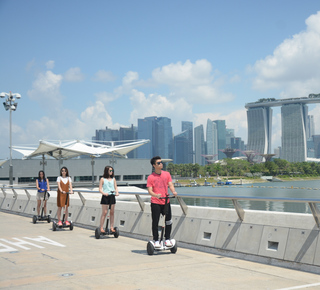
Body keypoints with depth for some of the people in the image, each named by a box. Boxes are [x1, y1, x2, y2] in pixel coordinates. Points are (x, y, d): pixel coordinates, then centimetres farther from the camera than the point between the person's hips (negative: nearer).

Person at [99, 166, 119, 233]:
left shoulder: (113, 179, 12)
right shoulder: (103, 179, 2)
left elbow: (116, 187, 9)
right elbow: (100, 189, -2)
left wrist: (117, 192, -12)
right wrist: (104, 193, -21)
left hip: (112, 196, 4)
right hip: (105, 196, -4)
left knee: (112, 212, 5)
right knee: (104, 212, -5)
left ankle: (111, 227, 11)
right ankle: (101, 228, 0)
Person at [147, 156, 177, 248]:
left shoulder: (167, 174, 7)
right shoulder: (151, 177, -4)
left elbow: (170, 185, 1)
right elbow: (150, 191, -9)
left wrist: (173, 191, -20)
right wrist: (156, 195, -29)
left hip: (166, 202, 3)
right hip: (155, 203, -3)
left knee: (168, 221, 5)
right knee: (155, 222, 0)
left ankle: (167, 239, 19)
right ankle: (156, 241, 11)